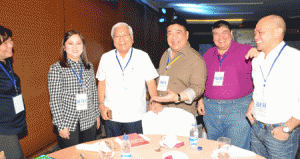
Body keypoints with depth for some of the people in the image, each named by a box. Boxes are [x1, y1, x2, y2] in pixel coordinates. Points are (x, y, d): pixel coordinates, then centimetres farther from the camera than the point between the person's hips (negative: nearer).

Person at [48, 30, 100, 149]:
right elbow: (54, 100, -9)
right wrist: (61, 125, -10)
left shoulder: (89, 66, 5)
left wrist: (97, 114, 12)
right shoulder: (56, 69, -8)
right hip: (68, 124, -4)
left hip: (89, 121, 4)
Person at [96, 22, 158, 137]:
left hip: (136, 116, -1)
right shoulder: (106, 58, 4)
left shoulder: (143, 57, -1)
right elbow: (102, 83, 9)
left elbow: (151, 82, 1)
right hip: (112, 116, 2)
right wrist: (101, 105, 0)